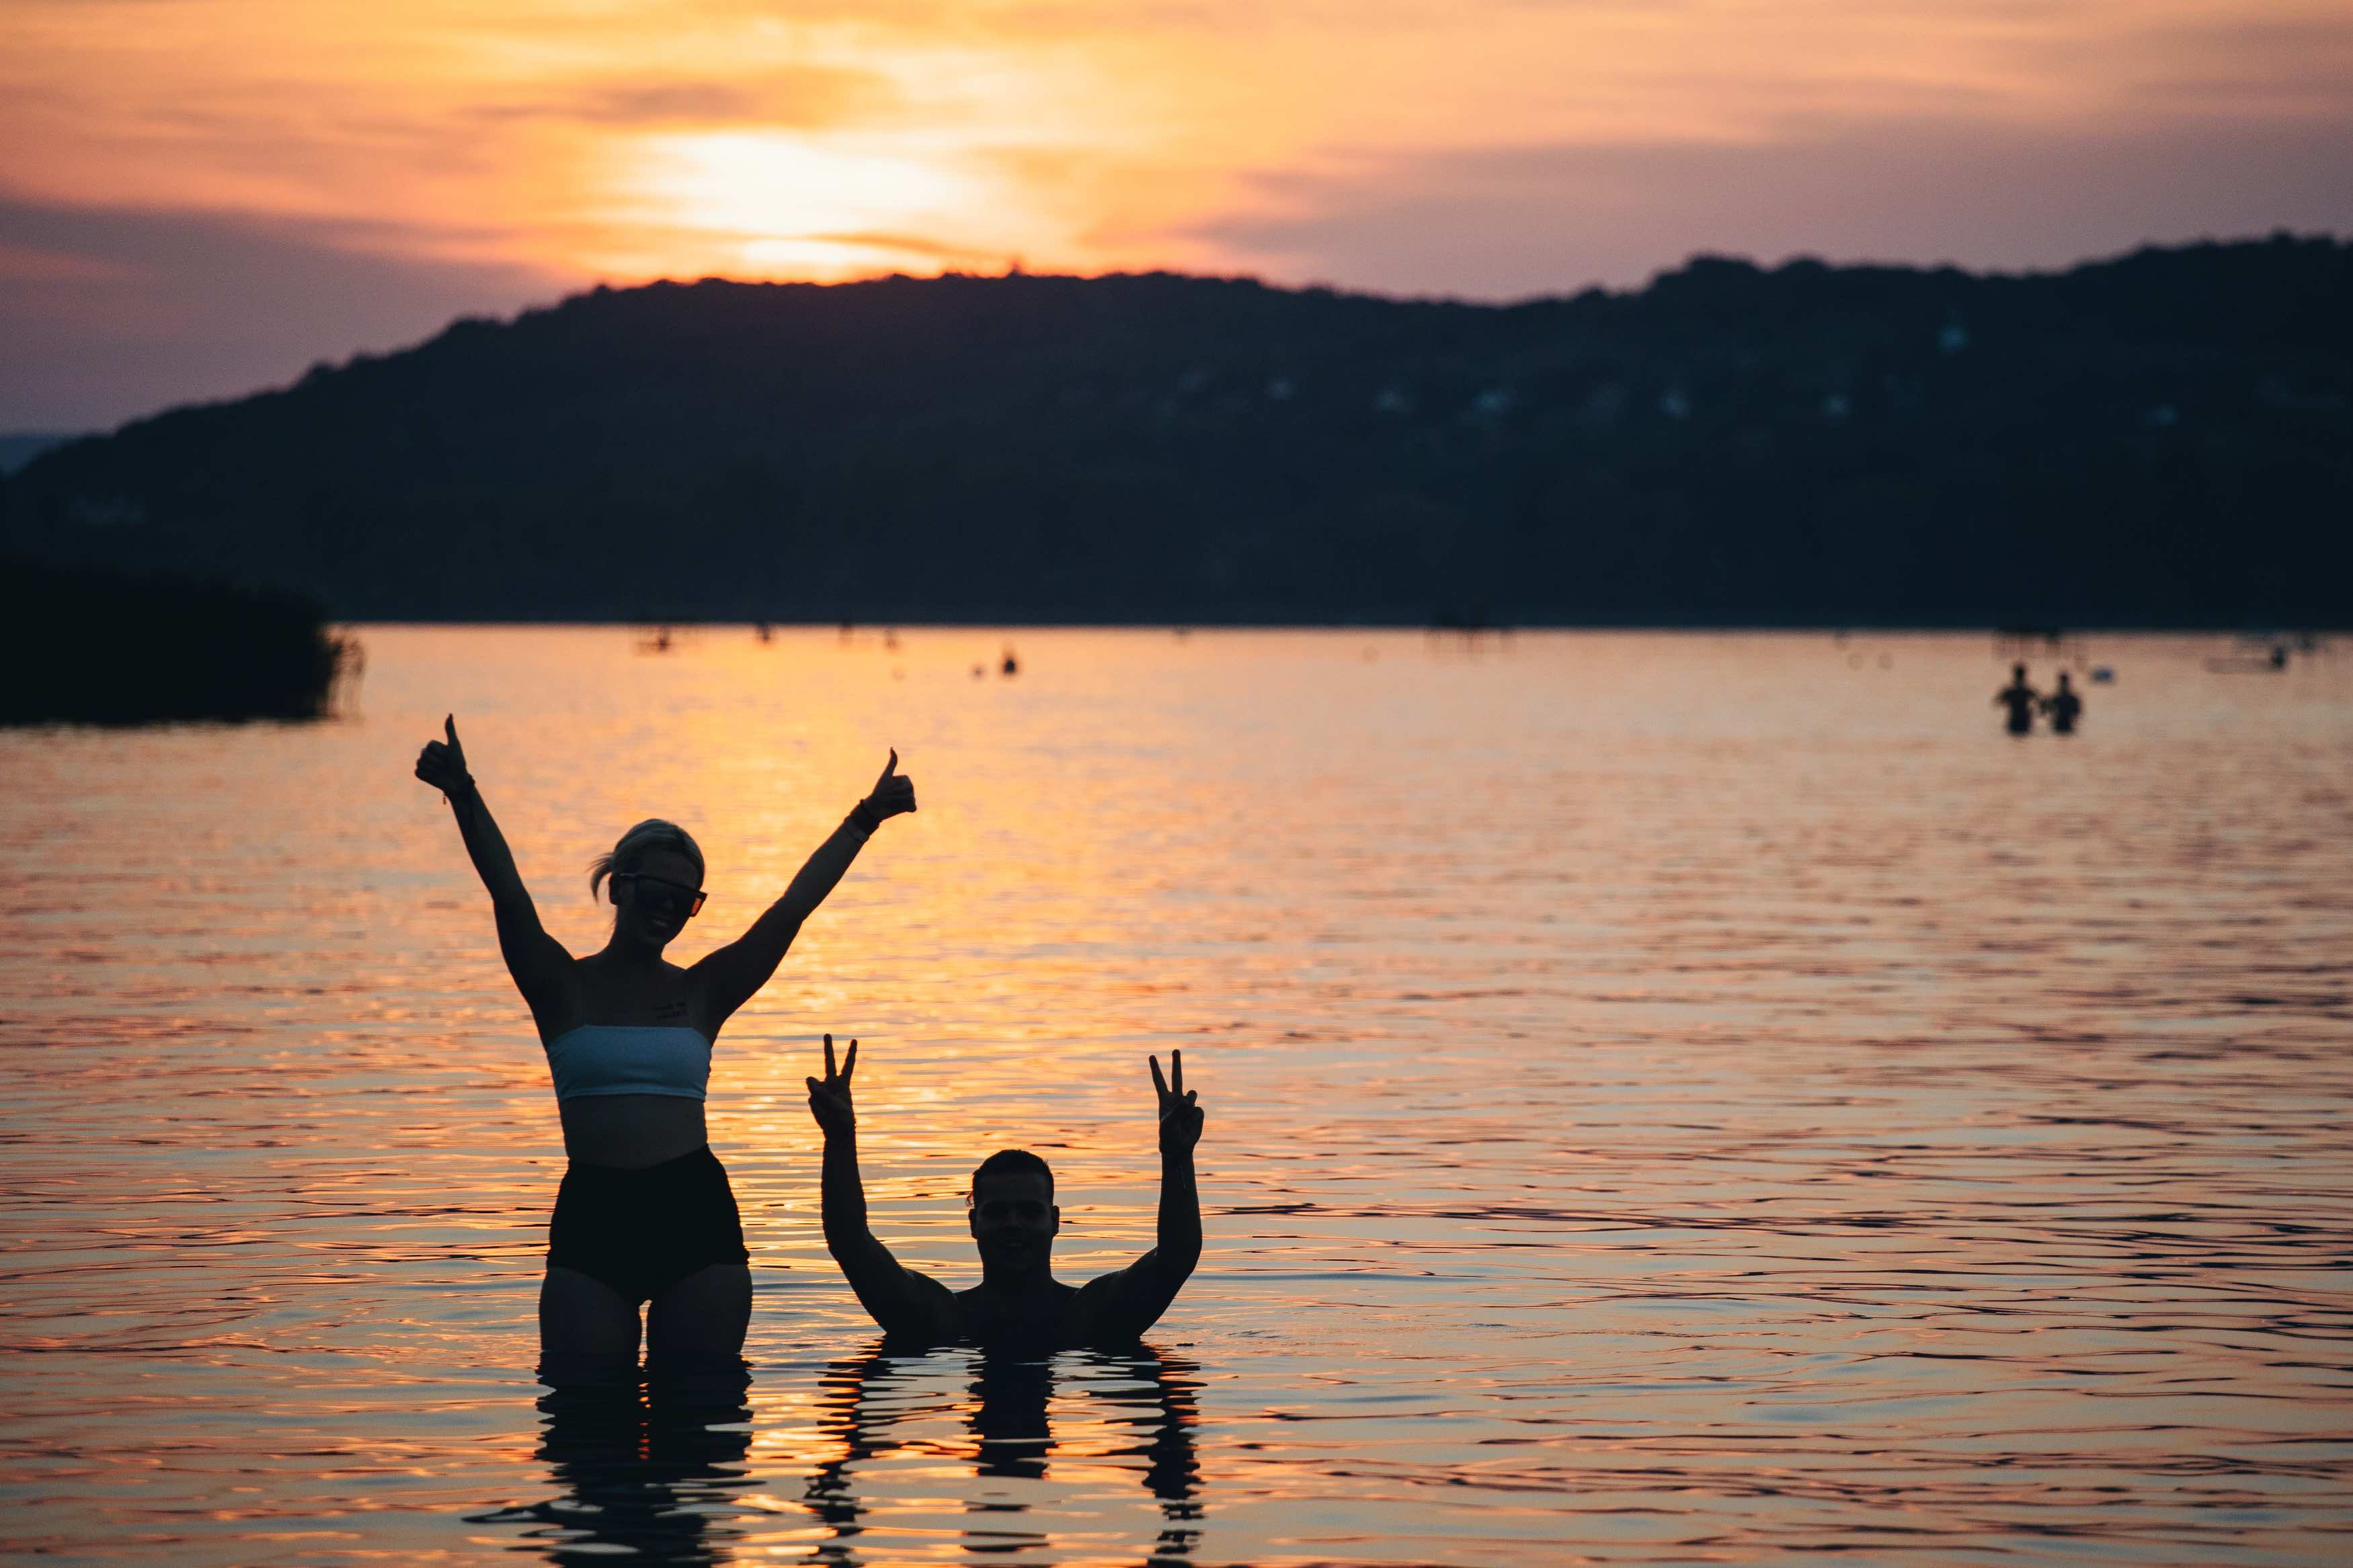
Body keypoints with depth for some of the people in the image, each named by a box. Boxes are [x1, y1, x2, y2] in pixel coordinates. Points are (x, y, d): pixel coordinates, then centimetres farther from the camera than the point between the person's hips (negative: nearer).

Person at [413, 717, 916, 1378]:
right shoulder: (564, 987, 6)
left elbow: (792, 907, 8)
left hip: (694, 1207, 2)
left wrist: (865, 820, 4)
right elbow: (507, 893, -7)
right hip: (593, 1210, -1)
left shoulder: (703, 992, 11)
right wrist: (464, 796, -21)